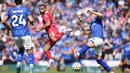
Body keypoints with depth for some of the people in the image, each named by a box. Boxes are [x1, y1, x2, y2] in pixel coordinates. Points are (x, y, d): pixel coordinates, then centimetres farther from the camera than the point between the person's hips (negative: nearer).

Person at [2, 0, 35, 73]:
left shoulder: (10, 10, 7)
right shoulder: (26, 9, -1)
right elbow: (31, 20, -11)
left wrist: (9, 28, 18)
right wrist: (32, 23, 12)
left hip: (15, 35, 3)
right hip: (25, 34, -3)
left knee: (21, 49, 27)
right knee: (30, 52, 4)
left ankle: (19, 63, 3)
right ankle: (31, 66, -19)